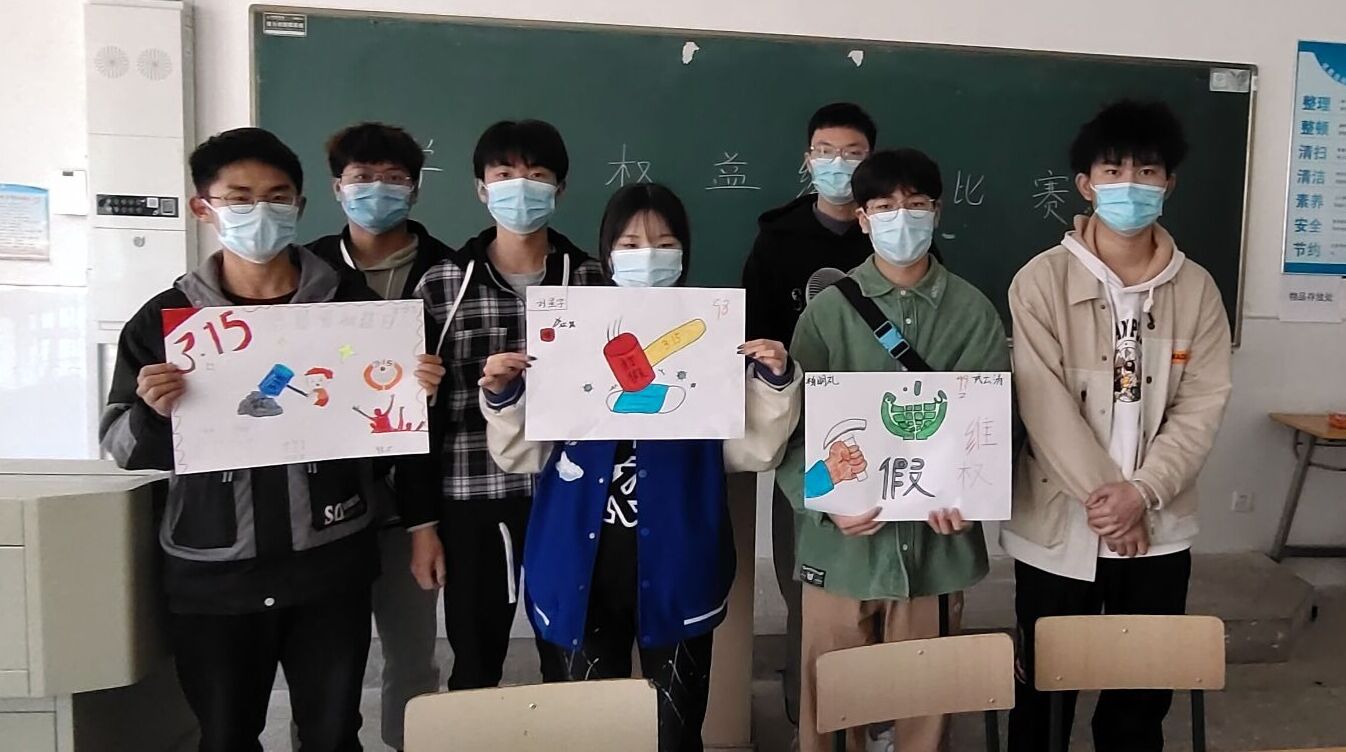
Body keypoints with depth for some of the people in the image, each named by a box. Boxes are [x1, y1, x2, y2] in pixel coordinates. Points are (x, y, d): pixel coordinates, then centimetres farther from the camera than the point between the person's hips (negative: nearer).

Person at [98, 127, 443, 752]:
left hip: (331, 565, 0)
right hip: (212, 574, 1)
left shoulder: (351, 304, -1)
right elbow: (121, 450, 2)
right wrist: (151, 411, -18)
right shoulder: (164, 318, 0)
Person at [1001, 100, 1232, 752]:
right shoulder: (1042, 281, -7)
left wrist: (1141, 492, -14)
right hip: (1059, 527, -3)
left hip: (1160, 529, 3)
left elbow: (1202, 404, -2)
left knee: (1144, 693, 15)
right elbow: (1043, 402, -12)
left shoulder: (1196, 289, 3)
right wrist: (1101, 497, -16)